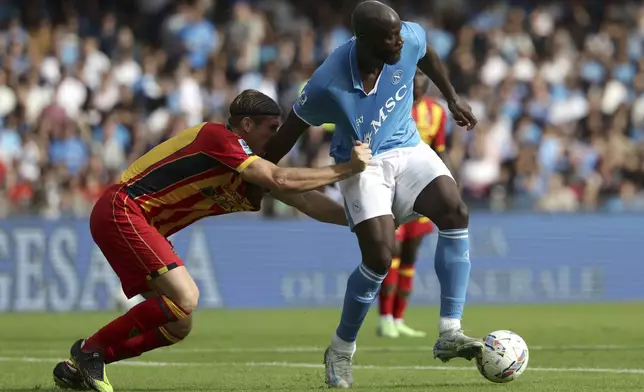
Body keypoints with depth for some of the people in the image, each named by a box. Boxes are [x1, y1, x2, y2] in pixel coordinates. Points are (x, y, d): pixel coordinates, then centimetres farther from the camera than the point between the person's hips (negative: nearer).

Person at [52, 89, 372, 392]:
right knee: (185, 298, -22)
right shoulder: (217, 137, -16)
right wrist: (345, 169, -20)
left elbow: (303, 200, 11)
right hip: (122, 210, -10)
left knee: (179, 326, 7)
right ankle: (90, 349, -11)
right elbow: (282, 181, -23)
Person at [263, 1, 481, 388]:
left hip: (407, 149, 4)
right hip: (362, 164, -4)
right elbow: (291, 129, -9)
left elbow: (427, 55, 12)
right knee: (380, 255, -20)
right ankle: (341, 351, 4)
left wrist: (453, 99, 23)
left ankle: (449, 334, -21)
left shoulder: (410, 39, -15)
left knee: (455, 213, -22)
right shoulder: (328, 85, -26)